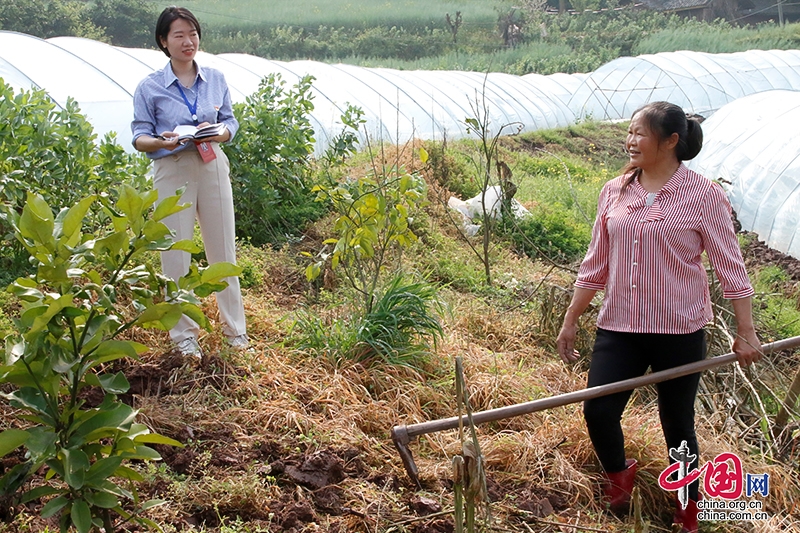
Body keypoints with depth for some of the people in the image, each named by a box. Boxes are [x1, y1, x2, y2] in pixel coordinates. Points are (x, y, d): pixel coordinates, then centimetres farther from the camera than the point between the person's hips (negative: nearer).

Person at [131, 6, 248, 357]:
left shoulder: (215, 79, 6)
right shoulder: (149, 88, -2)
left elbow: (230, 122, 10)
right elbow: (140, 136, -1)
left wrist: (218, 133, -13)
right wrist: (162, 141, -23)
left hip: (212, 167, 2)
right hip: (172, 172, -2)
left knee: (223, 248, 7)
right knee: (176, 253, 2)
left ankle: (234, 326, 21)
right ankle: (183, 333, 17)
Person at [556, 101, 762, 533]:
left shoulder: (703, 195, -8)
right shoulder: (614, 192, 4)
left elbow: (730, 265, -5)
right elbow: (595, 263, 10)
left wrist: (745, 331, -6)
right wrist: (570, 321, 11)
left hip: (679, 333, -3)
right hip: (618, 329, 4)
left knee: (677, 424, 7)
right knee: (597, 411, -4)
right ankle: (617, 474, 29)